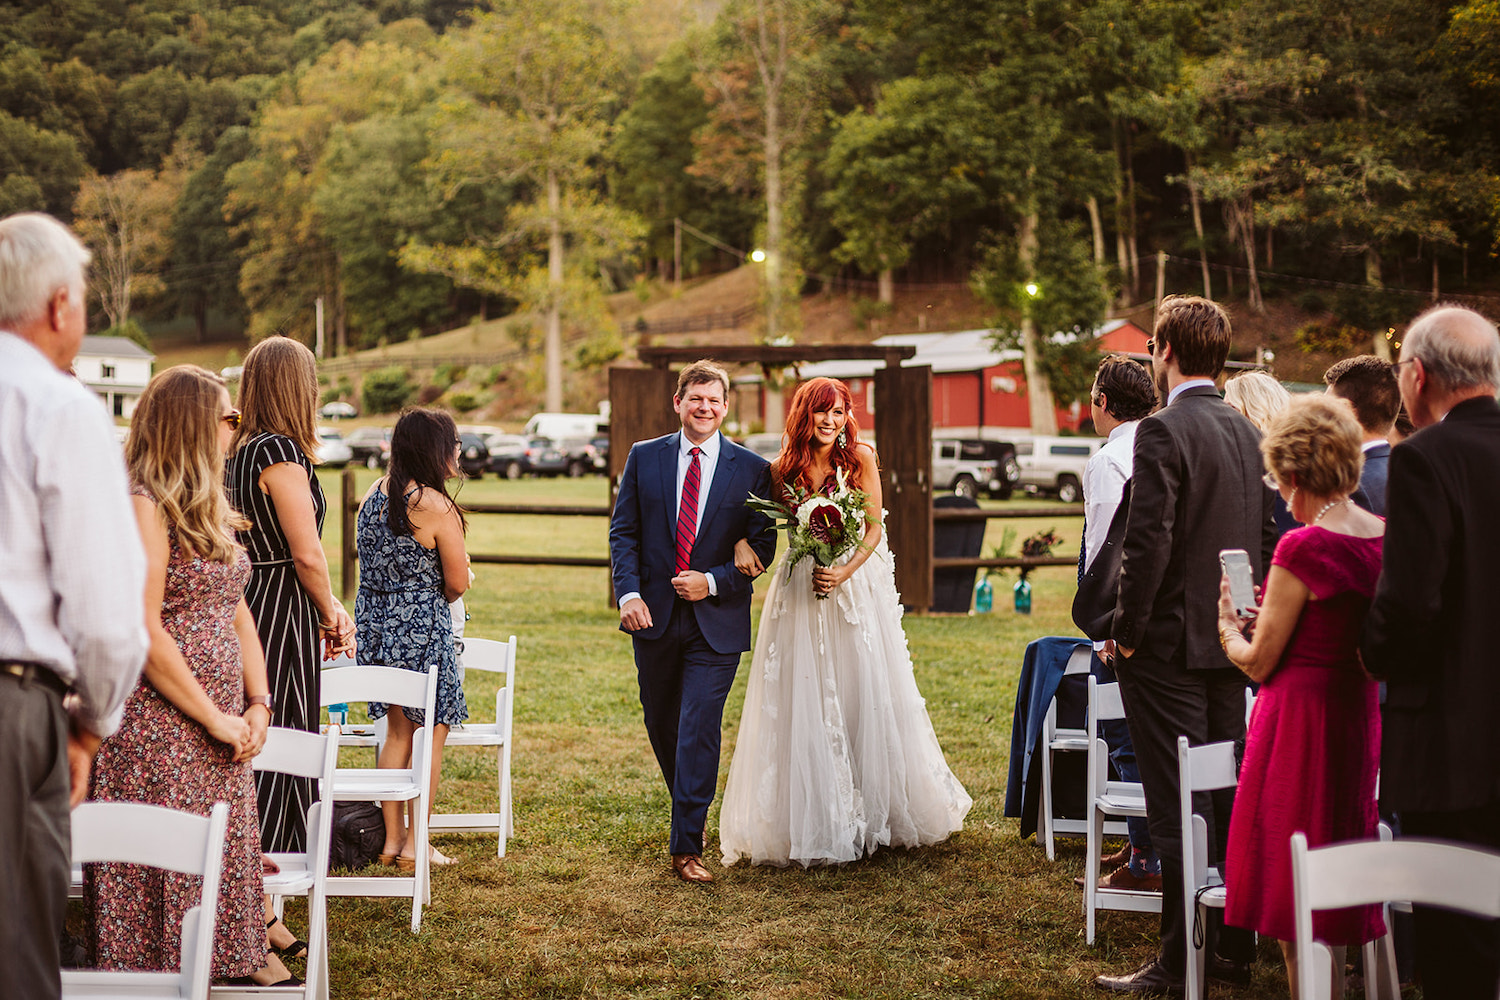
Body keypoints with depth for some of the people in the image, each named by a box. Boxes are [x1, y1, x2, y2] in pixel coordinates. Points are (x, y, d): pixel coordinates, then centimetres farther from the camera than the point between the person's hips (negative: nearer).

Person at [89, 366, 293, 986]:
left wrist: (258, 704, 4)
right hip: (160, 733, -8)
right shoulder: (143, 506, -13)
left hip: (219, 734, 8)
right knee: (168, 878, -3)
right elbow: (144, 633, -18)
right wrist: (216, 718, -13)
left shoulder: (210, 507, 15)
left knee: (226, 867, 11)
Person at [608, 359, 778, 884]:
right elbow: (623, 531, 3)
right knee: (661, 725, 16)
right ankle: (692, 813, 40)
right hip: (654, 616, 3)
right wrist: (629, 592, -11)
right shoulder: (644, 458, 4)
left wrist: (714, 582, -15)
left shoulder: (752, 470, -1)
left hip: (716, 621, -3)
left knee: (699, 730, -9)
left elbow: (762, 545, -1)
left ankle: (687, 846, -3)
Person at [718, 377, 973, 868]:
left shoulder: (860, 458, -4)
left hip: (856, 584, -2)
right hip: (800, 588, 2)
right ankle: (814, 821, 9)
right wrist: (741, 542, -13)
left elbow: (874, 529, -4)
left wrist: (844, 573, -17)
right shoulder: (784, 467, 1)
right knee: (803, 701, 1)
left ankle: (874, 813, 16)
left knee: (863, 694, 1)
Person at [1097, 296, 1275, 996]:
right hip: (1232, 647, 8)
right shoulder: (1247, 432, 9)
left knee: (1177, 809, -4)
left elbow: (1148, 543, -20)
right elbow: (1268, 538, 13)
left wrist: (1125, 632, -11)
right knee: (1229, 799, 13)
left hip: (1170, 647, -8)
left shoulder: (1163, 432, -15)